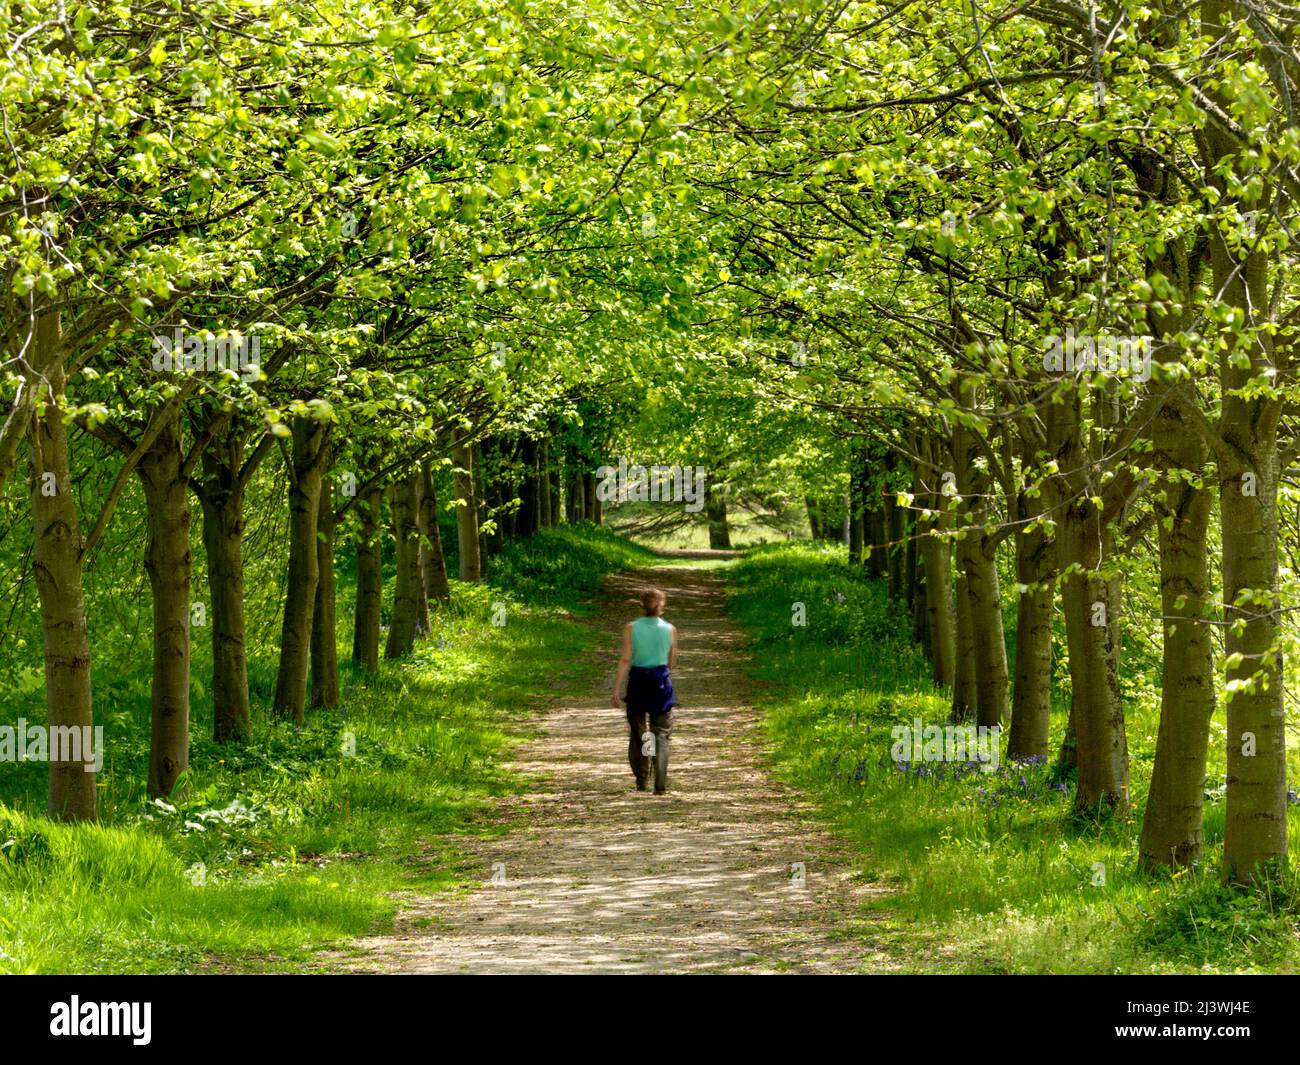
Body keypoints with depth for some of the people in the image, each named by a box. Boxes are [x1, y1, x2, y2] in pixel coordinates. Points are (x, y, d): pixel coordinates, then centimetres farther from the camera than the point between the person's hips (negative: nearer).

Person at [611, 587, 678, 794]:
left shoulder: (631, 628, -6)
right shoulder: (670, 629, -2)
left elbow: (625, 660, -10)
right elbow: (672, 662, 7)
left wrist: (616, 690, -8)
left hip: (638, 682, 0)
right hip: (662, 682, 0)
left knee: (637, 733, 14)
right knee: (661, 735, 6)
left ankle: (642, 780, 15)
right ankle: (660, 784, -3)